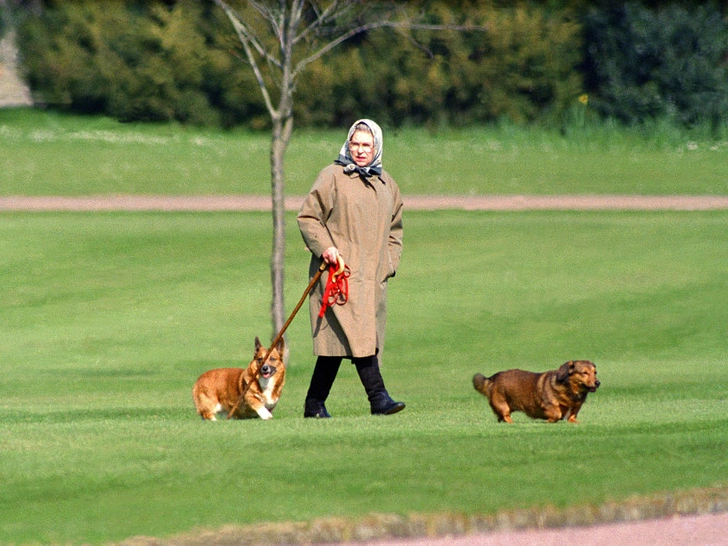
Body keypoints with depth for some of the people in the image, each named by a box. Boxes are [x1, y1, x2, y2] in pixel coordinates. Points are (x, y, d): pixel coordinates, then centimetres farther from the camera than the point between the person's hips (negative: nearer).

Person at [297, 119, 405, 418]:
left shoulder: (386, 183, 17)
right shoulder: (332, 177, -1)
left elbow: (394, 228, 26)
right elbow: (308, 217, -2)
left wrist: (390, 263, 15)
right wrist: (324, 247, -16)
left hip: (372, 276, 6)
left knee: (337, 340, 5)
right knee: (358, 333, -17)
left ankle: (315, 403, 9)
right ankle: (378, 397, -22)